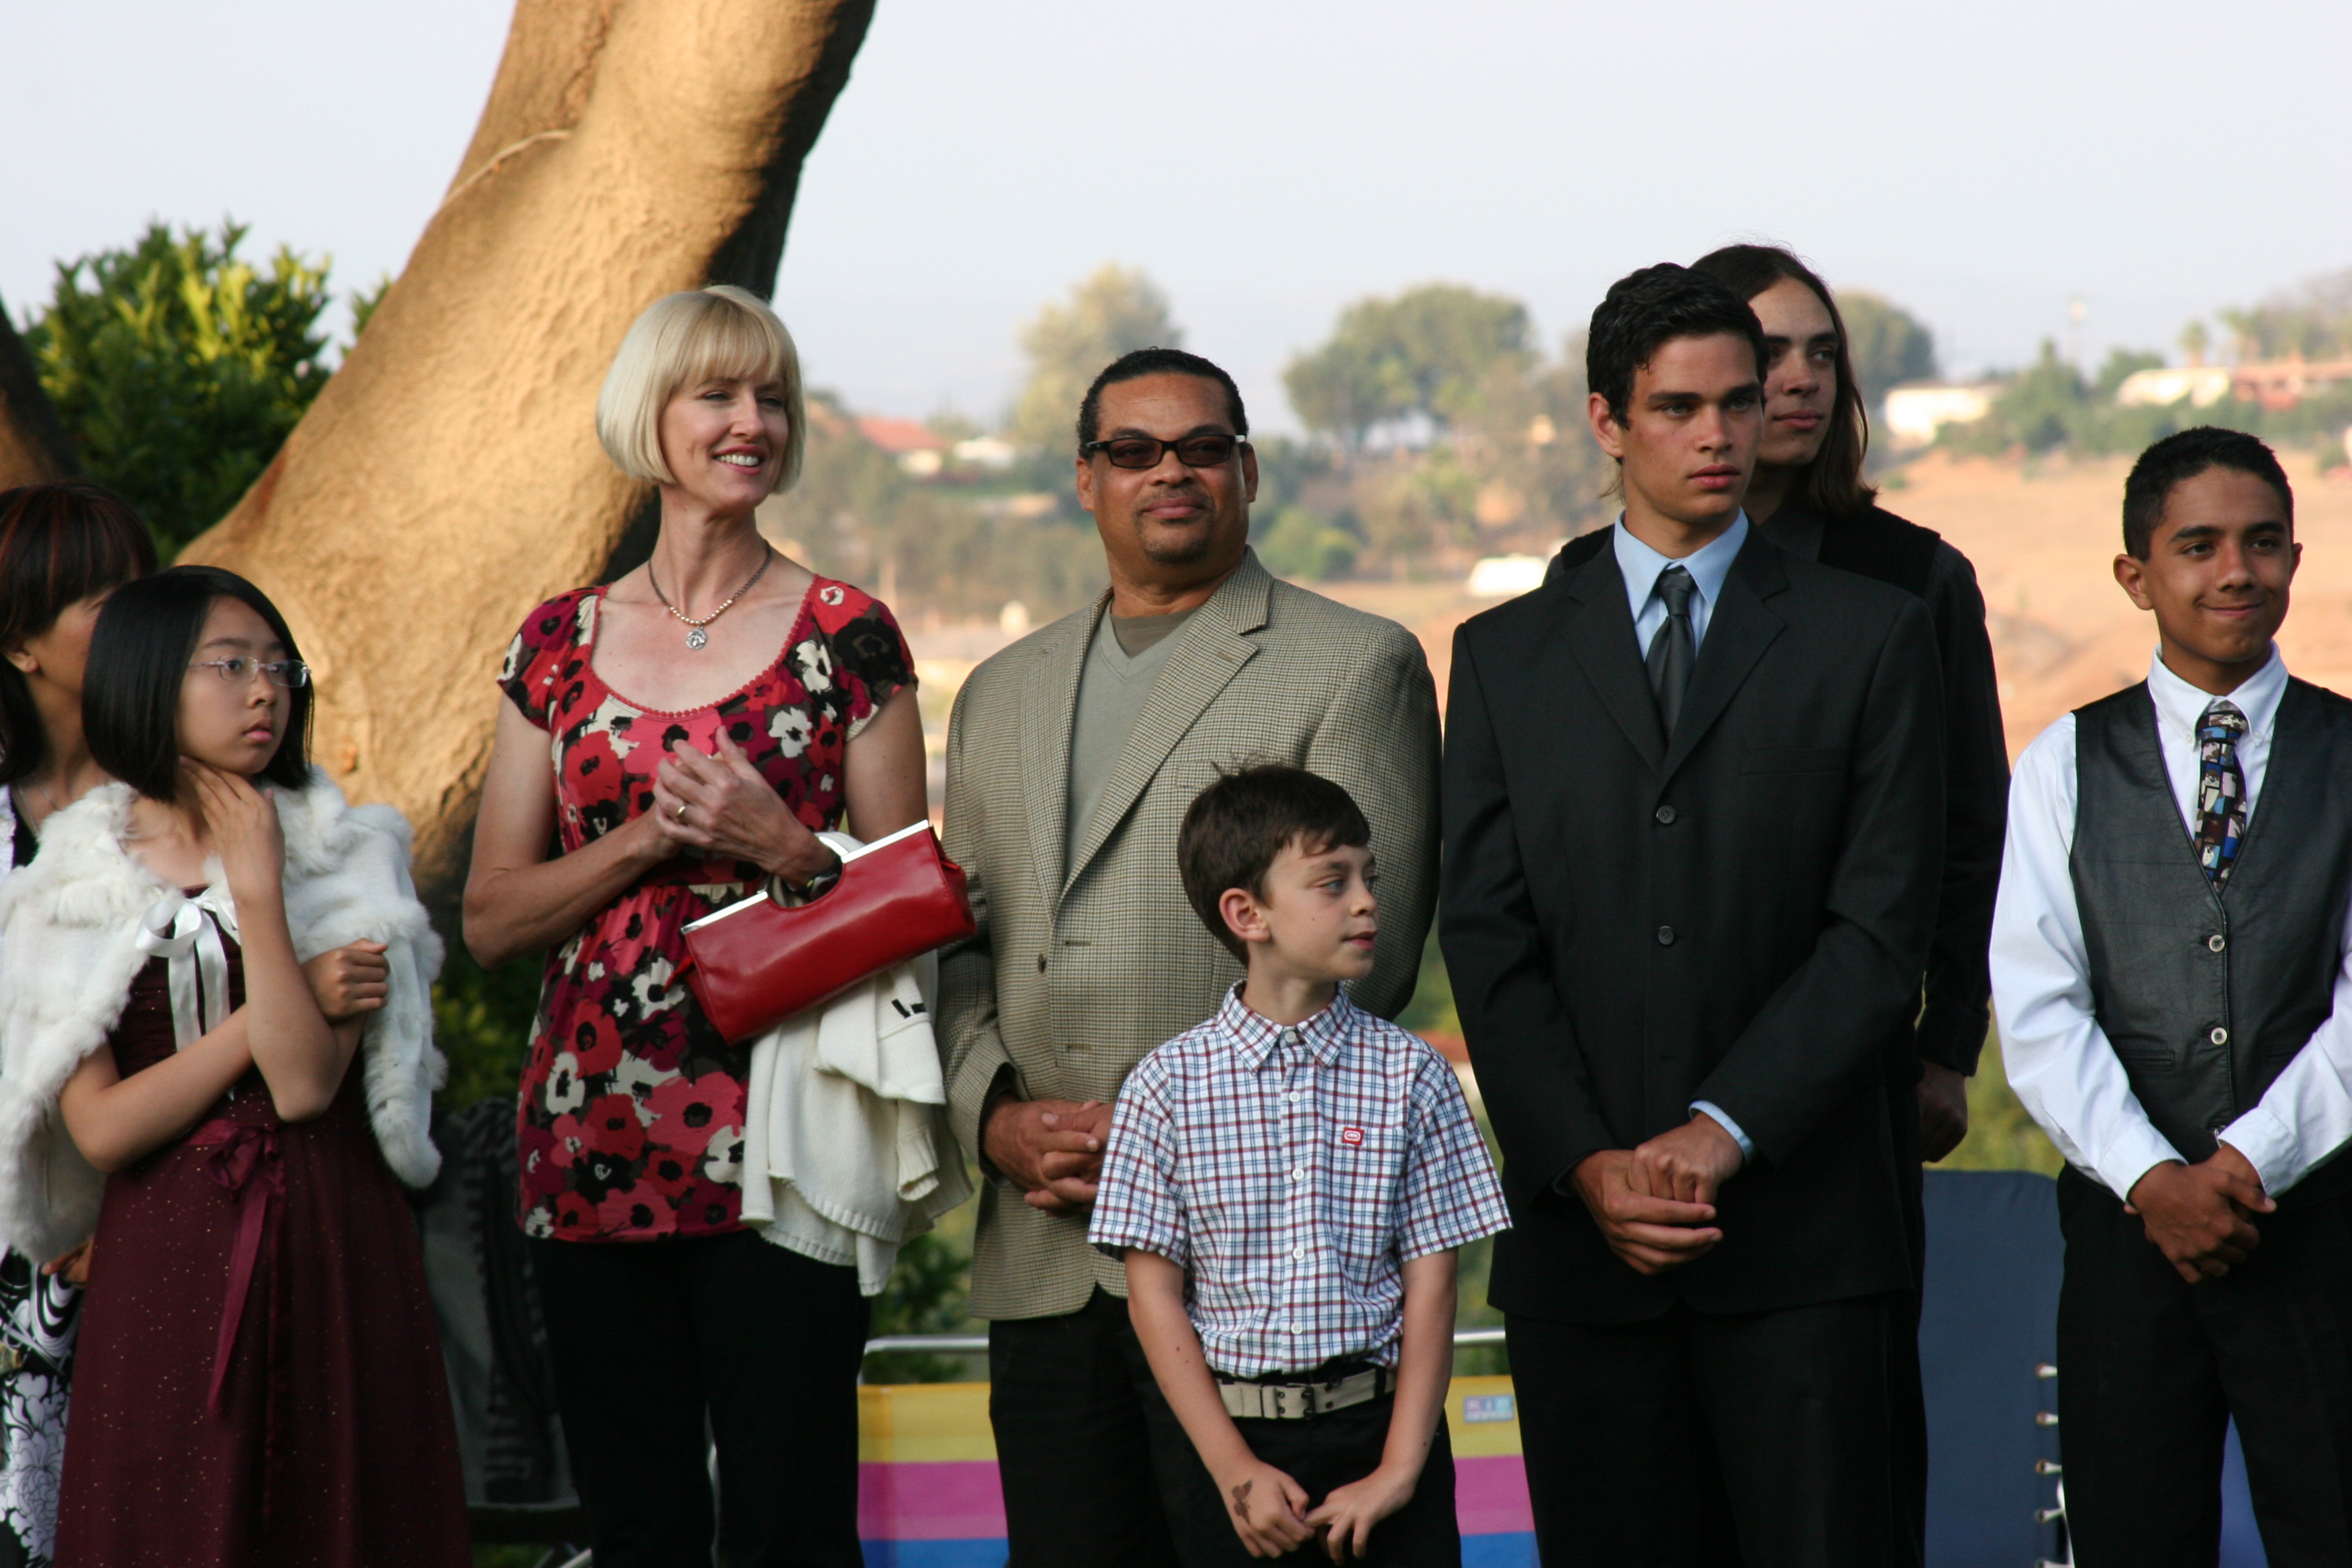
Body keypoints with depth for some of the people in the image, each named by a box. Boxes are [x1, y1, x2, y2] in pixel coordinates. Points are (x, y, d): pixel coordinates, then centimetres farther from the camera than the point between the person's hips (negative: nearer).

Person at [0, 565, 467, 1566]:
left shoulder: (341, 861, 2)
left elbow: (305, 1086, -12)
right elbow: (99, 1129, -8)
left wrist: (257, 888, -13)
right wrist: (289, 1002, -10)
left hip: (331, 1256, 0)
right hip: (163, 1263, 0)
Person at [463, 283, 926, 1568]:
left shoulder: (844, 638, 4)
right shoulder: (561, 643, 11)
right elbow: (490, 918, 9)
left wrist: (781, 847, -12)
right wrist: (650, 837, -6)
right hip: (592, 1149, 3)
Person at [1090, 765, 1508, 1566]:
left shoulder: (1409, 1074, 1)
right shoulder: (1168, 1085, -1)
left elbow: (1429, 1283, 0)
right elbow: (1154, 1291, -2)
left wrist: (1398, 1471, -8)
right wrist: (1235, 1469, -8)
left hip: (1379, 1422, 1)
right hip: (1227, 1431, -1)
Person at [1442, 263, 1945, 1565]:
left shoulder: (1870, 640, 6)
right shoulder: (1505, 658, 11)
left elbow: (1882, 931, -1)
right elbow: (1488, 942, 4)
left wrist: (1721, 1133, -11)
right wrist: (1587, 1163, -9)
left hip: (1798, 1228, -1)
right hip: (1579, 1234, 2)